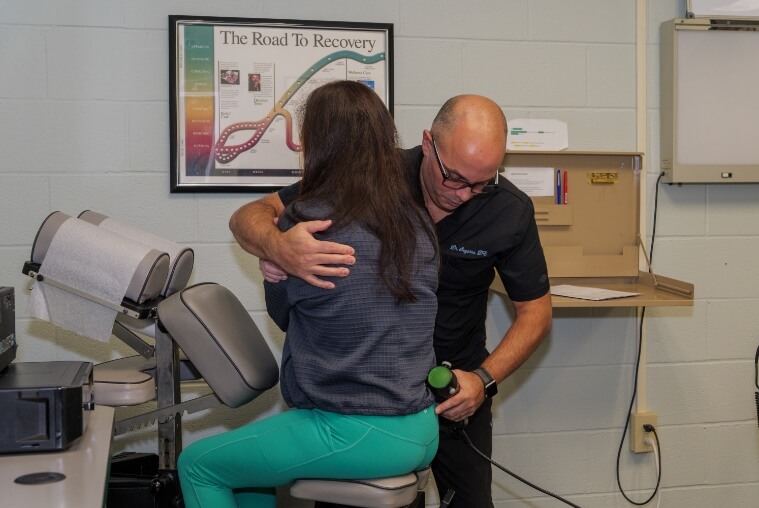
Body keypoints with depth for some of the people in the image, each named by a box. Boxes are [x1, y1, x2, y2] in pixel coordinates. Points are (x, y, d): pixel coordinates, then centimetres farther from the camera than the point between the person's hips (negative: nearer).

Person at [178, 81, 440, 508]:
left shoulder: (304, 224, -15)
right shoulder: (417, 221, 2)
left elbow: (282, 313, 3)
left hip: (359, 436, -7)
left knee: (197, 464, 13)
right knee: (249, 448, 27)